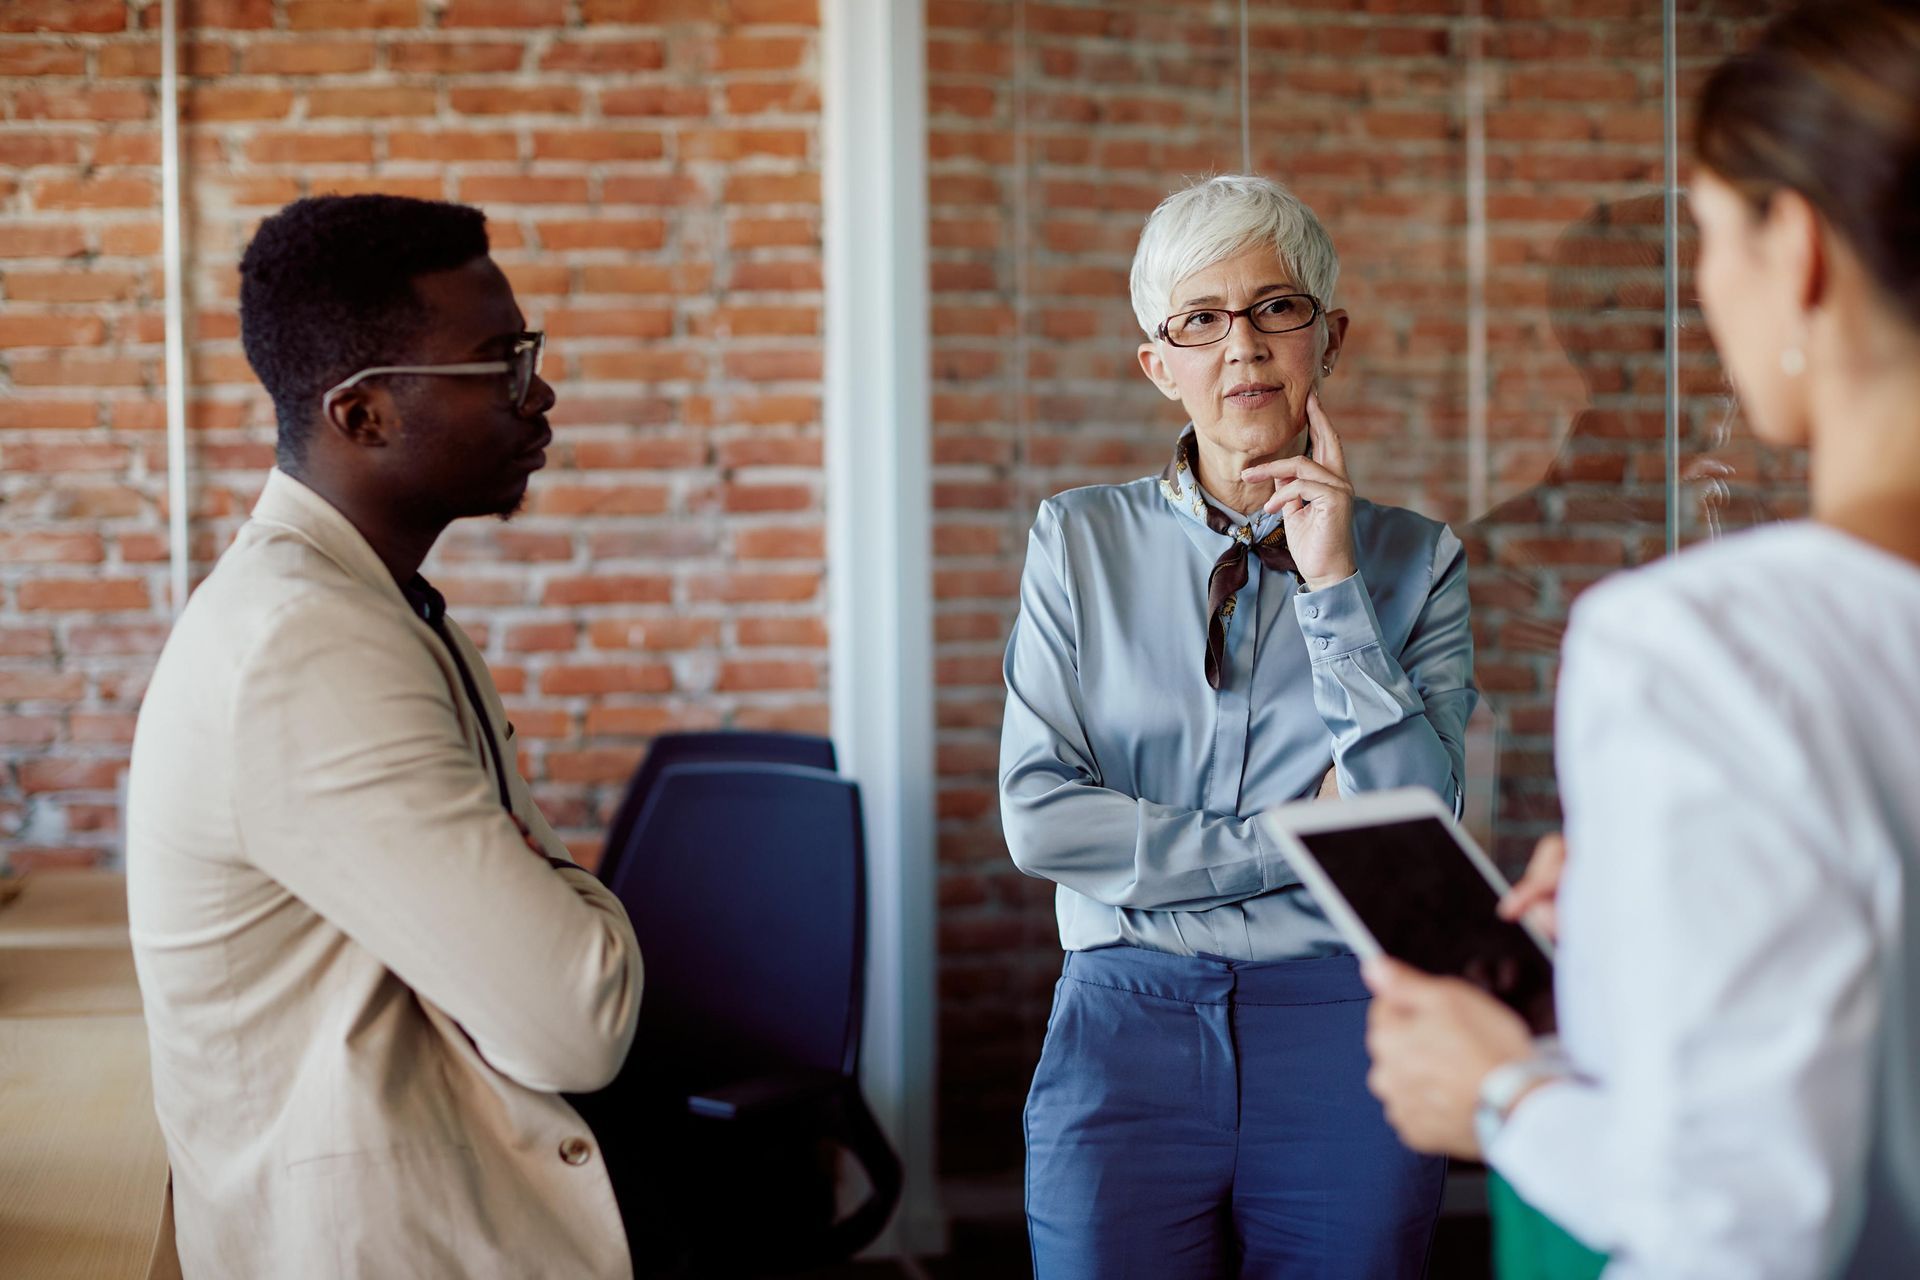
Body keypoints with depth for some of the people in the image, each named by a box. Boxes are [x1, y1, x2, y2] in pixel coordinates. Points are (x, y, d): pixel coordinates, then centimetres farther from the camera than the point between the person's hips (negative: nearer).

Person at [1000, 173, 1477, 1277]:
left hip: (1344, 1022, 0)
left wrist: (1333, 589, -10)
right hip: (1128, 1021, 0)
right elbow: (1040, 816, -4)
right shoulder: (1081, 542, 5)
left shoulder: (1416, 562, 5)